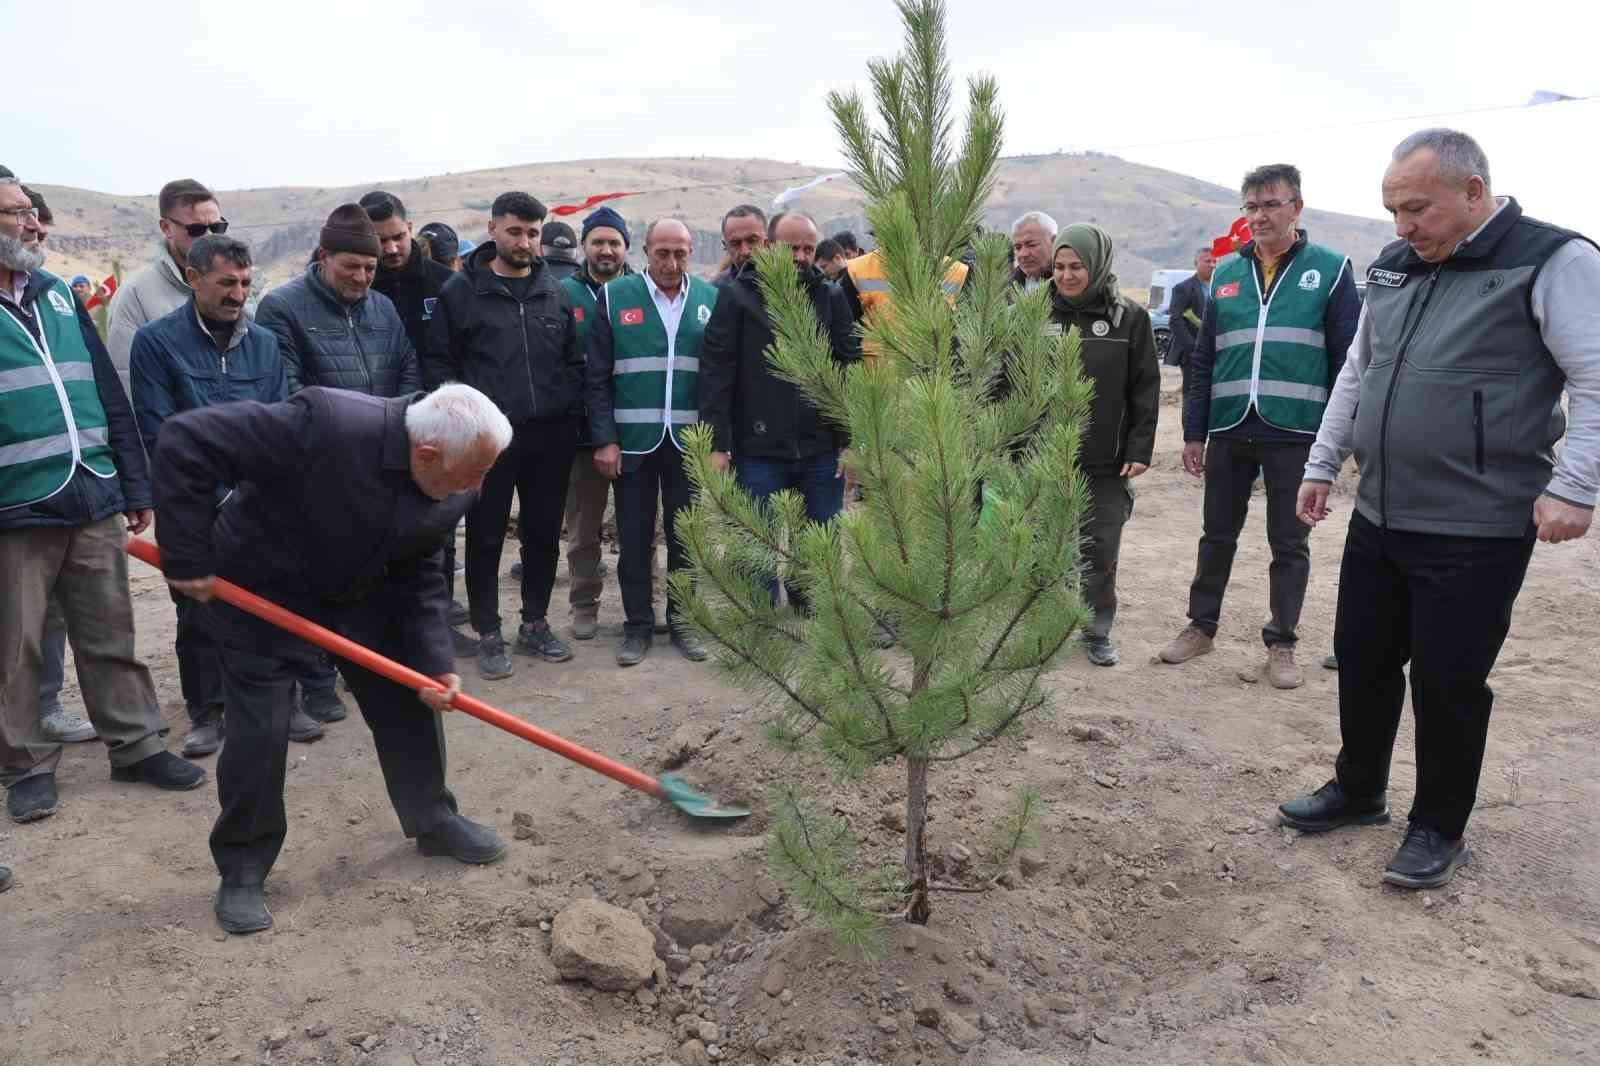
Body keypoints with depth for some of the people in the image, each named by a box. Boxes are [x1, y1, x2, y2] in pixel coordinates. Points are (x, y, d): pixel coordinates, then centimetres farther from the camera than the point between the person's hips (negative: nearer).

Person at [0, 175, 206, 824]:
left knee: (110, 636, 12)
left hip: (93, 502, 4)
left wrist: (134, 485, 12)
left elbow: (109, 396, 15)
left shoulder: (58, 297, 13)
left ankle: (135, 746, 22)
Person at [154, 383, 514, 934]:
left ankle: (434, 820, 29)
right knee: (258, 732, -3)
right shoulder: (326, 425, -39)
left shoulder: (451, 491, -17)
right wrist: (186, 558, -29)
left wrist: (434, 661, -16)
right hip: (260, 590, -5)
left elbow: (419, 575, -4)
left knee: (411, 700, 8)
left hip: (359, 590, 6)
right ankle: (241, 872, 18)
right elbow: (186, 439, -34)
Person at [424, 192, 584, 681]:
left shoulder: (555, 291, 9)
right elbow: (440, 364, -2)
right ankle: (489, 634, 17)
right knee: (485, 539, 4)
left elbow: (574, 360, 12)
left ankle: (535, 623, 27)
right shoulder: (461, 291, -1)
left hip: (551, 437, 3)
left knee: (544, 535, 12)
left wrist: (570, 416, 4)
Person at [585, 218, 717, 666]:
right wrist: (604, 439, -7)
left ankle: (682, 620, 23)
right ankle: (637, 624, 19)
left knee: (685, 535, 10)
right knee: (634, 536, 6)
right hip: (633, 440, -1)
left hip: (689, 441, 1)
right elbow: (598, 376, -1)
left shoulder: (709, 299, 3)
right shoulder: (615, 296, -1)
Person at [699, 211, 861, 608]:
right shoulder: (737, 296, -1)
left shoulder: (831, 297, 7)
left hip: (822, 452, 3)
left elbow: (851, 370, 6)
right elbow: (715, 372, -5)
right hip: (759, 452, -2)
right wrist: (717, 444, -10)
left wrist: (850, 440, -2)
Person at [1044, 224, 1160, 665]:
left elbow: (1145, 389, 1)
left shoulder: (1129, 318, 0)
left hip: (1106, 464, -1)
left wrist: (1139, 451, -5)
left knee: (1100, 553, 6)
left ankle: (1098, 631, 21)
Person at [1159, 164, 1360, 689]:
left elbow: (1348, 358, -2)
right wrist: (1193, 432, 7)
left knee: (1289, 544, 8)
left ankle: (1281, 644, 19)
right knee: (1218, 535, 13)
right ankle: (1201, 626, 28)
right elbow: (1203, 359, 11)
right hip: (1229, 431, 3)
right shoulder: (1226, 274, 10)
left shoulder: (1330, 269, 0)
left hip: (1295, 433, -3)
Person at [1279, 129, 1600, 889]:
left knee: (1447, 682, 2)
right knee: (1362, 660, 14)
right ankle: (1359, 790, 34)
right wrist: (1322, 466, 18)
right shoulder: (1393, 267, 11)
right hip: (1378, 516, 7)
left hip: (1477, 531, -6)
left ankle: (1439, 829, 21)